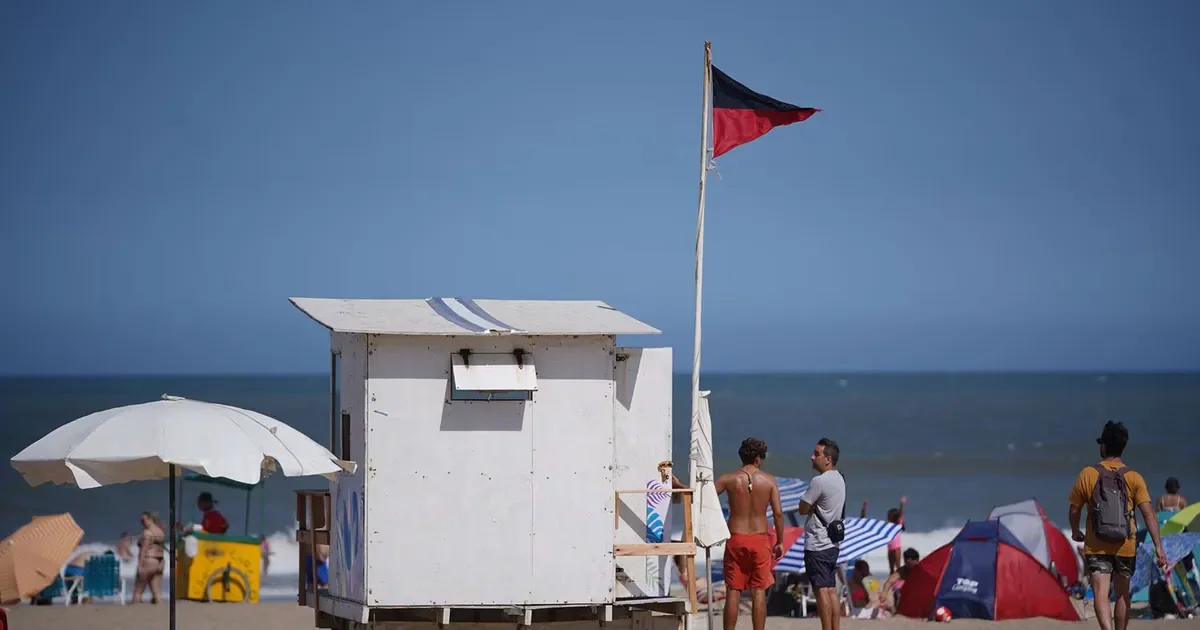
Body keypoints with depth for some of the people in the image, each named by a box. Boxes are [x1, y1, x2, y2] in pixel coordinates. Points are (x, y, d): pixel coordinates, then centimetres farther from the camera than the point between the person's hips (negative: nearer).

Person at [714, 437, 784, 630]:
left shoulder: (729, 479, -3)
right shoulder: (769, 480, -1)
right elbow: (778, 513, -4)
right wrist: (780, 542, 5)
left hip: (736, 540, 0)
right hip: (760, 540, 0)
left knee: (733, 592, 4)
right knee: (759, 592, 4)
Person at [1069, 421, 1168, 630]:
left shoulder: (1088, 474, -4)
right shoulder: (1134, 478, -2)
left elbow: (1074, 511, 2)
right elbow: (1148, 513, -10)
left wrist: (1076, 532, 22)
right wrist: (1158, 546, -11)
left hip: (1096, 547, -2)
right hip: (1126, 548, 2)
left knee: (1101, 594, -11)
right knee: (1122, 595, 18)